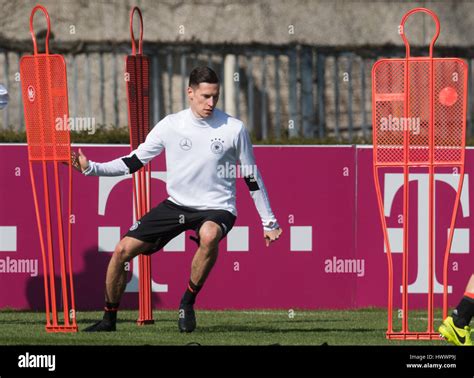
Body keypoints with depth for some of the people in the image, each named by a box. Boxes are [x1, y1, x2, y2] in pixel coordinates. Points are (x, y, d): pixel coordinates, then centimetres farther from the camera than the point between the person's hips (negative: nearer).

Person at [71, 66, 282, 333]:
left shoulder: (234, 129, -8)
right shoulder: (171, 125, -3)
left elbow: (252, 178, 3)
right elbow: (133, 162, 3)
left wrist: (269, 221, 6)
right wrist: (90, 168, -9)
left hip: (217, 208, -3)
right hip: (176, 204, 3)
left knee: (209, 235, -40)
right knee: (123, 250, -7)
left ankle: (188, 302, -18)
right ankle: (109, 319, 14)